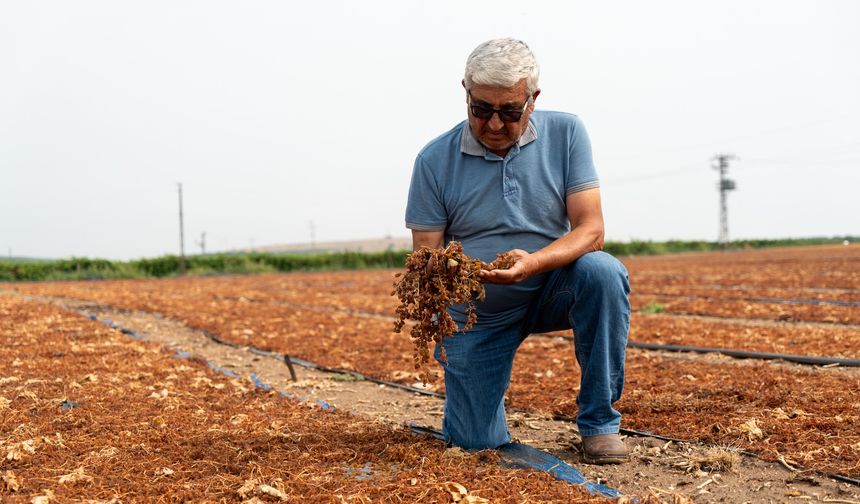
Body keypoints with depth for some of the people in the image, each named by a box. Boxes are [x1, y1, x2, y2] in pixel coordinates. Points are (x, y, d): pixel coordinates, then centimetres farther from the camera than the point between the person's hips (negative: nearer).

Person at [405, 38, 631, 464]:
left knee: (602, 271, -31)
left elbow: (591, 230, -15)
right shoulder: (435, 160, -10)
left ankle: (599, 421, -14)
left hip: (551, 289, 1)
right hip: (476, 314, 0)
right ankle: (463, 391, 33)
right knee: (476, 443, -6)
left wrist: (534, 263, -35)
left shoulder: (565, 134, -8)